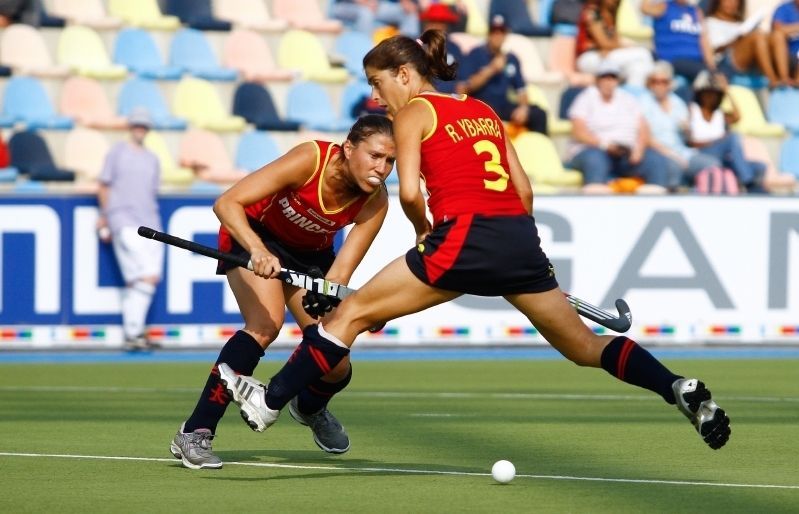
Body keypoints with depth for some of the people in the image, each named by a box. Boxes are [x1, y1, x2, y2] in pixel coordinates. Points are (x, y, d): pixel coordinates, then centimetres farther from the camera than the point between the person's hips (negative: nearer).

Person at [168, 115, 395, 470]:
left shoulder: (375, 202, -22)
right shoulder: (310, 160, -34)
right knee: (266, 324, -31)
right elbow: (226, 204, -37)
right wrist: (257, 249, -52)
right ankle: (194, 434, -27)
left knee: (335, 368, -5)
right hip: (254, 234, -4)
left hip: (310, 255, 4)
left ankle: (310, 407, 35)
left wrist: (325, 298, -48)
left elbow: (340, 273, -27)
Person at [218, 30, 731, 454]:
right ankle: (681, 389, -6)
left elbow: (410, 192, -7)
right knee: (585, 346, 13)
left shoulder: (414, 113, 6)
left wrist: (424, 230, 12)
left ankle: (269, 401, 4)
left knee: (352, 313, 5)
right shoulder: (484, 111, 23)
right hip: (521, 235, 6)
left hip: (465, 236, -6)